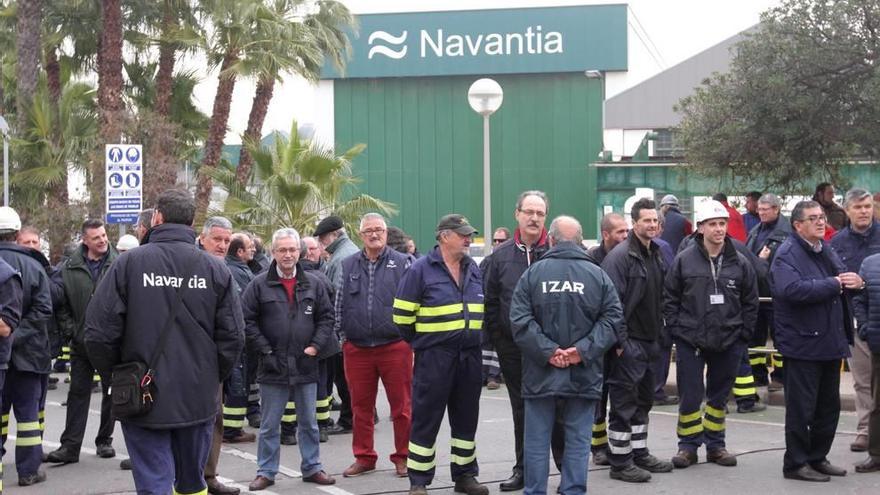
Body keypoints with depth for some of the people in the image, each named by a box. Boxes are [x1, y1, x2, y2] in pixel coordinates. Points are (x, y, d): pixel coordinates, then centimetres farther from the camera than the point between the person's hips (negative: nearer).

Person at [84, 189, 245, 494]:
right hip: (199, 400, 3)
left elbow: (98, 332, -10)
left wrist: (116, 377, 6)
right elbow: (234, 335, -3)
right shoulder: (215, 269, -2)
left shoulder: (129, 263, -8)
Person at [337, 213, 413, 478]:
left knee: (402, 405, 2)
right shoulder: (348, 266, 10)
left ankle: (403, 457, 12)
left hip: (395, 345, -3)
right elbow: (340, 304, 14)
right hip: (357, 348, 3)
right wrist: (343, 335, 9)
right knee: (361, 406, 9)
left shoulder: (402, 263, 2)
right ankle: (363, 457, 19)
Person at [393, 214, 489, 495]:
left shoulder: (474, 269, 10)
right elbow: (403, 314, -6)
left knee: (466, 418, 12)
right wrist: (420, 342, 3)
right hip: (434, 357, -5)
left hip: (469, 356, 6)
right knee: (426, 419, -1)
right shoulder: (421, 269, -9)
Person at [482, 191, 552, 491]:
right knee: (521, 410, 13)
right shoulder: (500, 256, 5)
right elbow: (489, 302, 8)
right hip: (513, 348, 3)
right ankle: (523, 470, 22)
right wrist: (498, 338, 1)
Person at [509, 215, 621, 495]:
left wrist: (547, 350, -10)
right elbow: (612, 319, -4)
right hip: (584, 376, 1)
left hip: (540, 374, 0)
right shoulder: (598, 275, 1)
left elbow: (520, 320, -9)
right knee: (578, 440, 7)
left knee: (537, 440, 8)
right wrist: (584, 349, -9)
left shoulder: (533, 272, -2)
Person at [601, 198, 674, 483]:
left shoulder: (655, 254, 13)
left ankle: (639, 454, 27)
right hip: (628, 342, -9)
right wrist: (619, 339, -21)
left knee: (642, 400, 16)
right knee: (623, 402, -3)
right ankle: (620, 463, 3)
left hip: (648, 340, 9)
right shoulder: (621, 256, -15)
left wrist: (659, 331, 16)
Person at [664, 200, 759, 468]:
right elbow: (670, 299, 1)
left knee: (719, 396, 12)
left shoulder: (741, 263, 2)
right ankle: (688, 445, 12)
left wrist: (742, 335, 1)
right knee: (690, 396, 1)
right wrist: (677, 330, -5)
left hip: (728, 343, 2)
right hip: (690, 341, -2)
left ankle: (715, 444, 23)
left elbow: (750, 303, 7)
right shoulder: (684, 260, -3)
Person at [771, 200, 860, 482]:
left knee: (829, 407, 15)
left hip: (830, 341, 9)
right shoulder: (787, 254, -13)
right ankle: (796, 463, 10)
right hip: (803, 344, -8)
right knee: (801, 409, 0)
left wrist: (854, 282, -1)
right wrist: (835, 284, -23)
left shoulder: (826, 250, 14)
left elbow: (843, 281, 24)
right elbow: (791, 289, -30)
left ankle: (817, 458, 27)